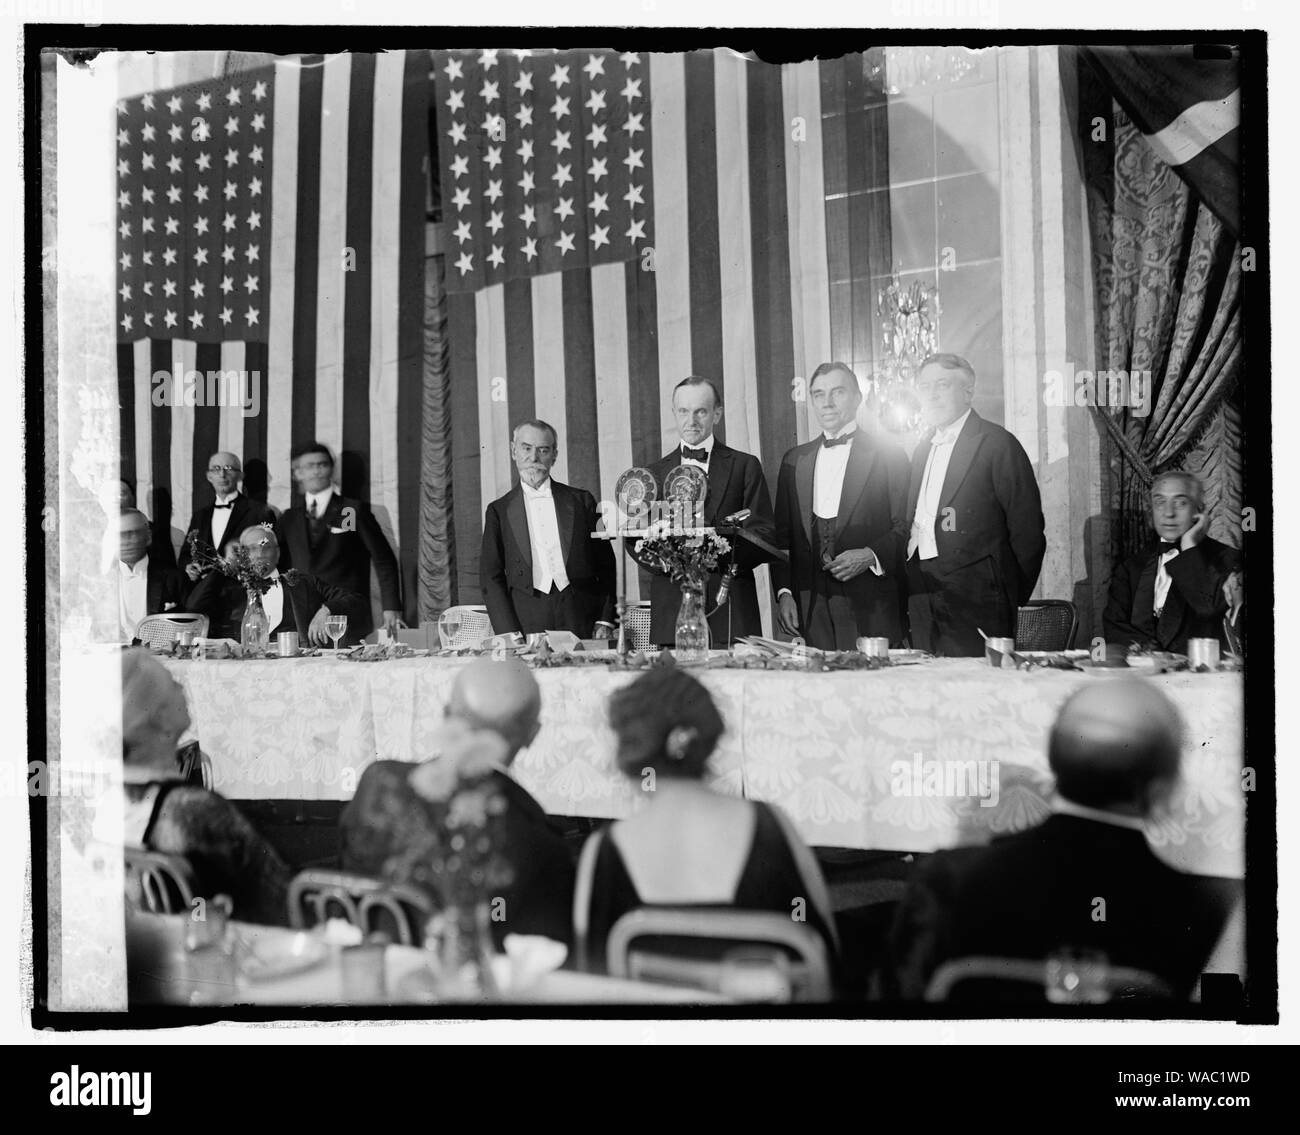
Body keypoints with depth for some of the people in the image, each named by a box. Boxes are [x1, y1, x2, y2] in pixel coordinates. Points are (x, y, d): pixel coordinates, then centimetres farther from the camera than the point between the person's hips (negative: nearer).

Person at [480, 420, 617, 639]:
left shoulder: (581, 501, 12)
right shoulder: (499, 511, 10)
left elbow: (606, 566, 12)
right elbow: (491, 578, 5)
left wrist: (605, 621, 1)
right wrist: (509, 635, -6)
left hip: (582, 621, 1)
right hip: (527, 620, 0)